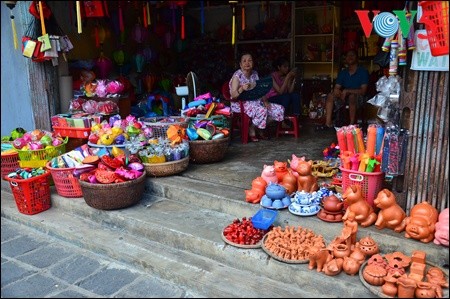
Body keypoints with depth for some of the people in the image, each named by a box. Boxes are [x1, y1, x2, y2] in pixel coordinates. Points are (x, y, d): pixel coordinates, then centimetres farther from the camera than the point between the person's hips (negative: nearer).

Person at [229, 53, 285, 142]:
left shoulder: (255, 74, 11)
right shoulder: (237, 76, -10)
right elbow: (233, 95, -18)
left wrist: (265, 100, -6)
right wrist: (242, 89, -37)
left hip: (255, 101, 7)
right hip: (241, 103, -7)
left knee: (279, 109, -5)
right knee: (261, 110, -35)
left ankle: (260, 130, 7)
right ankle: (251, 132, -11)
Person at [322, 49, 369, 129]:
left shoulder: (363, 71, -9)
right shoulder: (343, 73, 8)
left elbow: (363, 91, -17)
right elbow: (336, 88, 4)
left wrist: (346, 91, -25)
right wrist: (337, 91, -23)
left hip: (359, 97, -6)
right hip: (345, 96, 6)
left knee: (352, 96, -38)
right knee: (330, 96, -17)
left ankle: (352, 124, -33)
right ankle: (328, 123, -23)